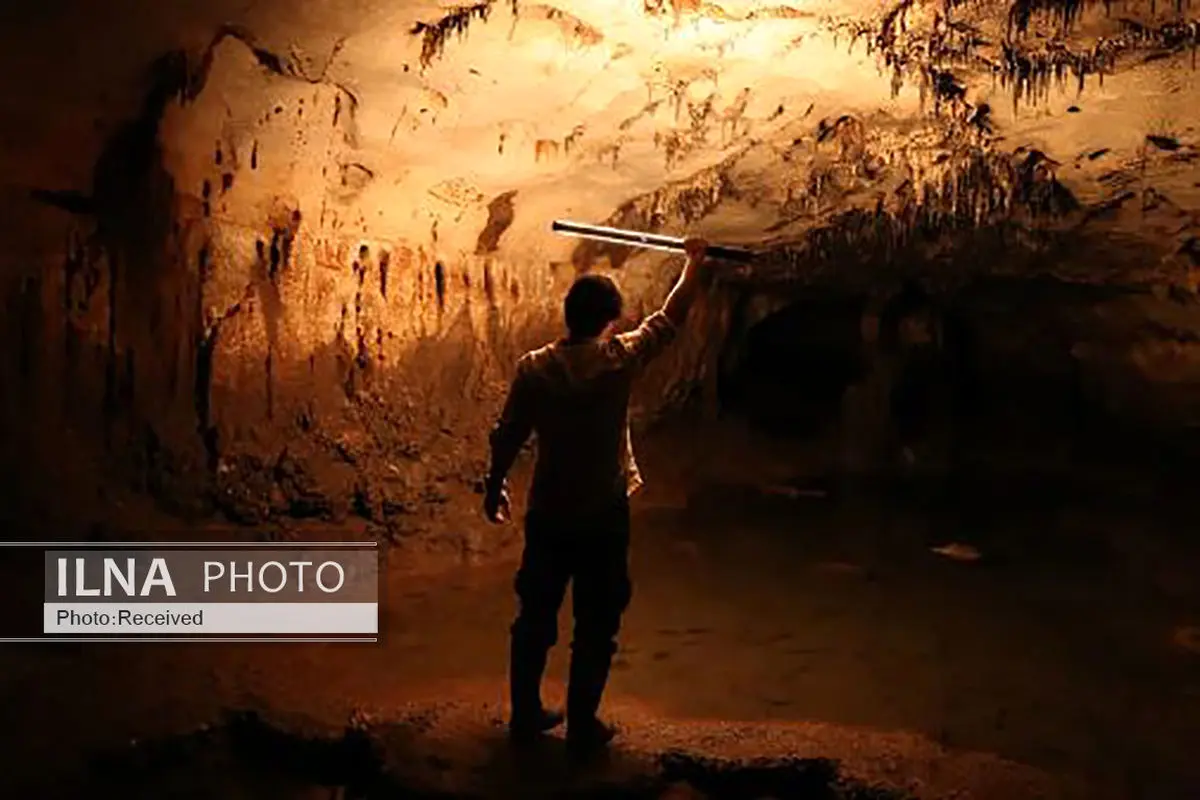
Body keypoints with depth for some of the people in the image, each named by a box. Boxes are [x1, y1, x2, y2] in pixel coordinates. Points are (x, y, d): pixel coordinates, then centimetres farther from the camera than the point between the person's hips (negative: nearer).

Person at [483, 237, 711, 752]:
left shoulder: (534, 367, -7)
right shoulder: (621, 359, -11)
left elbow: (507, 438, -2)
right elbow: (671, 318, 4)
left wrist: (494, 488, 14)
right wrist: (695, 263, 19)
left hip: (547, 516, 2)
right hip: (603, 517, -2)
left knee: (535, 619, 16)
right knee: (595, 628, 9)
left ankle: (525, 715, 25)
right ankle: (582, 726, 16)